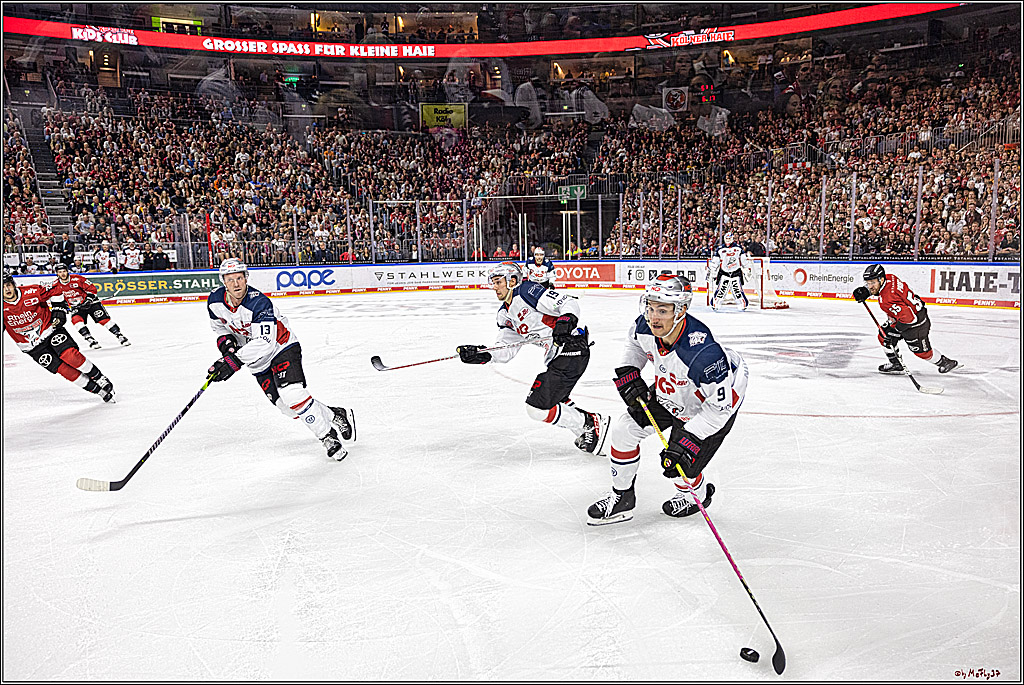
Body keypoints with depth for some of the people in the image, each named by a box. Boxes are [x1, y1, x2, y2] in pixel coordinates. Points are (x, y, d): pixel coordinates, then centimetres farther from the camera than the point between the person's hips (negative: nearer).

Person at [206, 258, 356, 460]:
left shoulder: (259, 303, -29)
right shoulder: (215, 301, -9)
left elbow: (264, 343, -37)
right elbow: (219, 326, 12)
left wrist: (234, 361, -42)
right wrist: (225, 341, -9)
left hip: (281, 347, -6)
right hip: (258, 360, 6)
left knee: (293, 394, -26)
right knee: (287, 407, 1)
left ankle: (328, 436, -11)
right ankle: (336, 416, 18)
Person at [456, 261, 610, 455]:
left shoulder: (528, 292, -11)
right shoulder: (505, 314, 17)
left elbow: (570, 303, -17)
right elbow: (505, 350, 13)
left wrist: (567, 320, -37)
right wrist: (482, 355, -4)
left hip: (572, 348, -11)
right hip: (556, 357, 11)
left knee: (537, 407, -11)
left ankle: (591, 425, -1)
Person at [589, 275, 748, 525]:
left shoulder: (703, 353, -42)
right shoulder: (646, 327, -23)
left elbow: (719, 406, -31)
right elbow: (634, 344, 6)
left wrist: (687, 439, -33)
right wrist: (628, 373, -8)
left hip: (709, 405, -6)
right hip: (669, 393, 7)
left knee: (679, 465, -10)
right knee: (623, 431, 1)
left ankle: (697, 494, 28)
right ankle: (621, 497, 21)